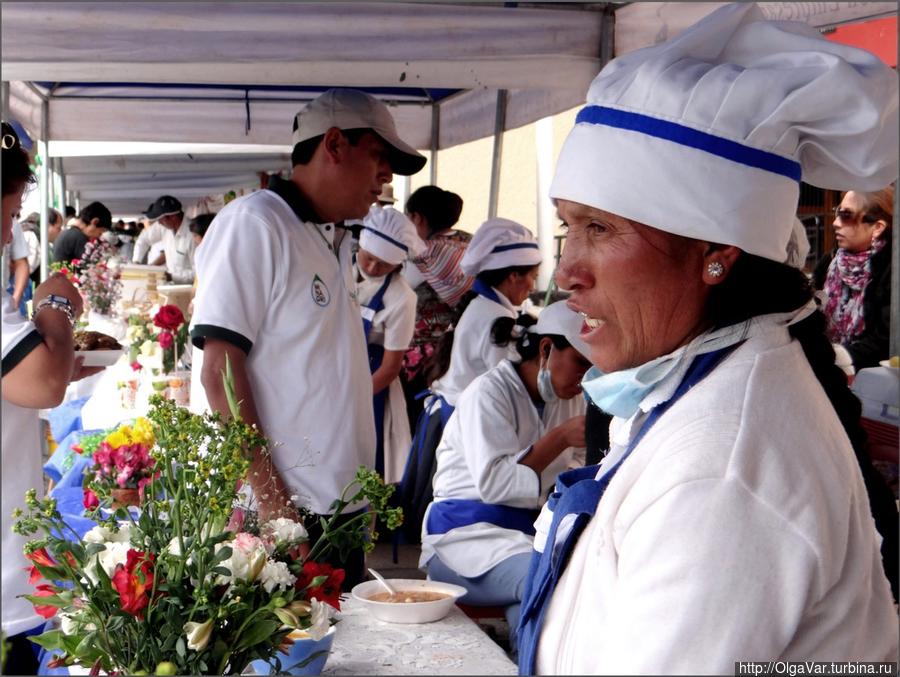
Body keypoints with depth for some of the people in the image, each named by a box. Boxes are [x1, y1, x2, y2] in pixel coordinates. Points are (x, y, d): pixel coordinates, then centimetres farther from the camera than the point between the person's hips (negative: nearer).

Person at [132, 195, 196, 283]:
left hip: (186, 287, -6)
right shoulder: (164, 226, -3)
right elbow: (143, 239, 16)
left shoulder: (191, 235, -23)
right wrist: (136, 262, 7)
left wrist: (172, 276, -21)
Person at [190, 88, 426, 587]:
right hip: (278, 512, -8)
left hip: (341, 508, 8)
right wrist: (269, 496, -19)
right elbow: (220, 369, -15)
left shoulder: (335, 240, 16)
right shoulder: (254, 223, -9)